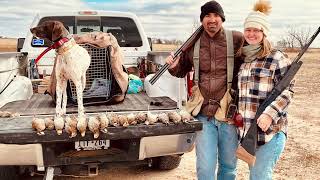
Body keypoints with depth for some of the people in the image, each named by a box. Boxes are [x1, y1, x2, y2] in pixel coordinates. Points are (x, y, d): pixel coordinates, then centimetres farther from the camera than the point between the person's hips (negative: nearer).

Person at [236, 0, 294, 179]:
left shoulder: (277, 58, -6)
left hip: (271, 130, -6)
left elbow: (287, 91, -10)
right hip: (247, 129, 6)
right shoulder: (241, 58, 13)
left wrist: (270, 114, -22)